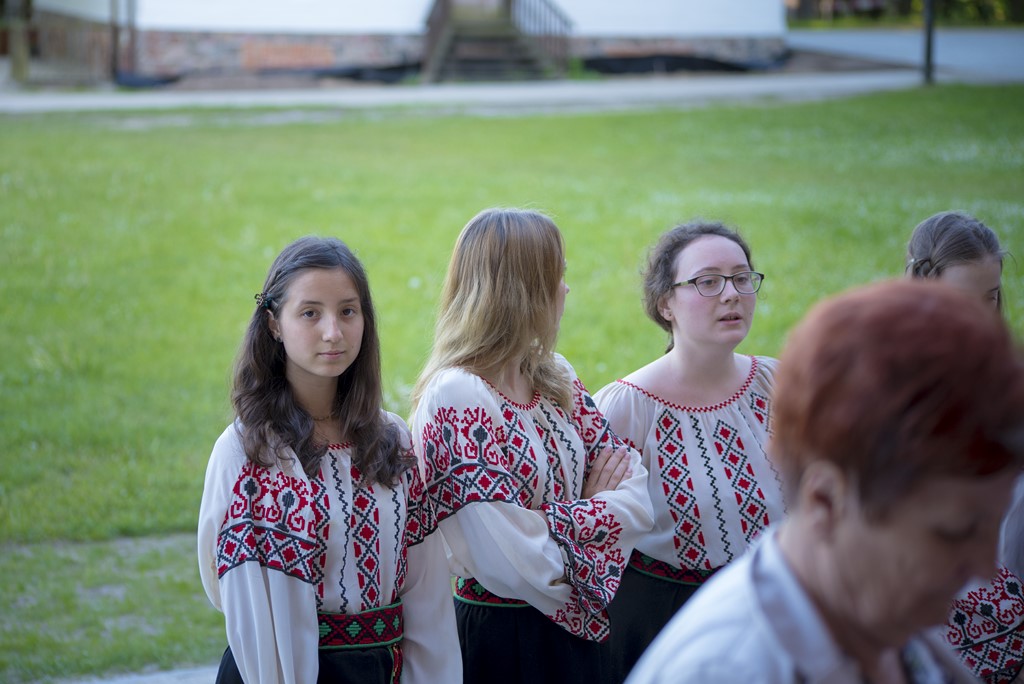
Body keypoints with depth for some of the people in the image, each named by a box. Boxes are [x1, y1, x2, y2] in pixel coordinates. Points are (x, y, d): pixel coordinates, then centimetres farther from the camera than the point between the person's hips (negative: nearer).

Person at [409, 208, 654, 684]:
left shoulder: (555, 377, 3)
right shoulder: (456, 398, -20)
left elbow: (636, 499, -2)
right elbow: (516, 563, -24)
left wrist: (553, 520, -18)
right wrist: (592, 512, -8)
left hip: (574, 631, 7)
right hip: (500, 639, -7)